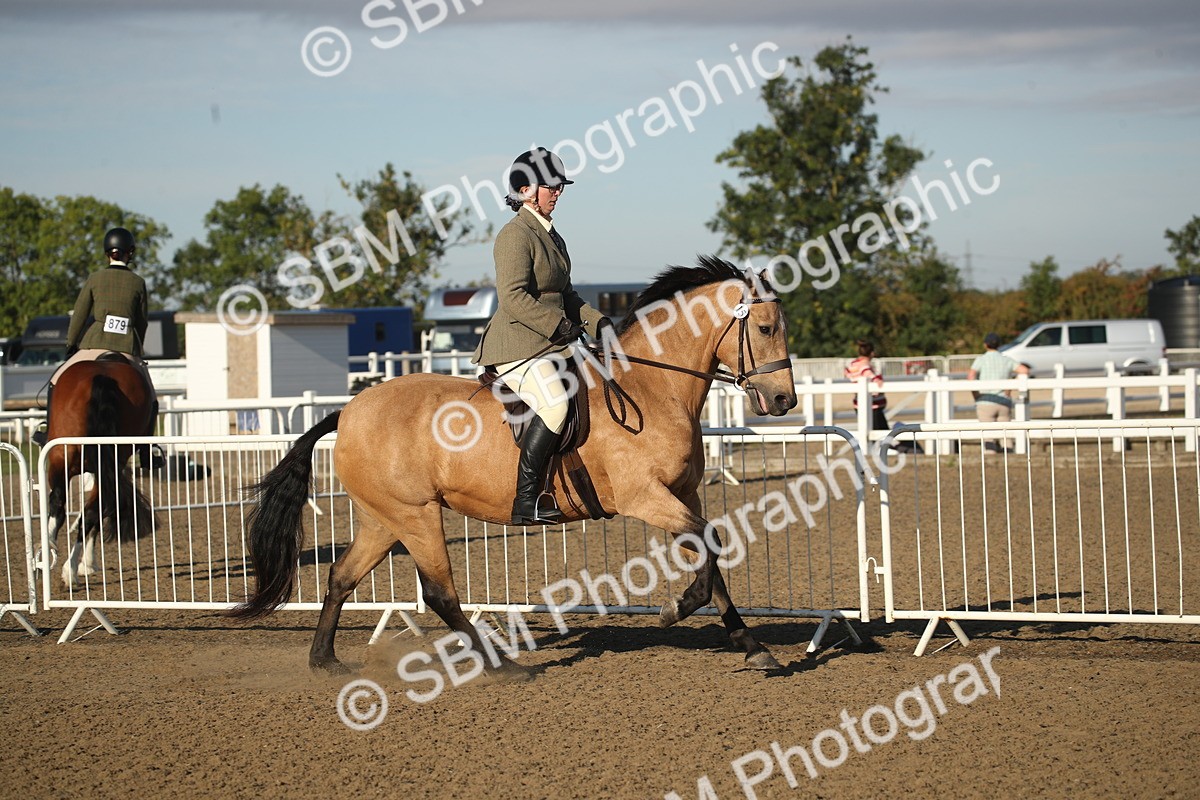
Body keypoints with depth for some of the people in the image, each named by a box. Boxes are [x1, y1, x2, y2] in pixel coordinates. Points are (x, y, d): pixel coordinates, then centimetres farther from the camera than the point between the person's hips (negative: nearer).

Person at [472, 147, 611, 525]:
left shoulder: (551, 236, 19)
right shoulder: (516, 235, -11)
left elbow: (565, 295, 26)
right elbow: (513, 297, -21)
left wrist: (597, 322, 10)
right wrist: (559, 325, -23)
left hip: (552, 344, 10)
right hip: (518, 345, -10)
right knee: (555, 405, -31)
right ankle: (525, 500, -29)